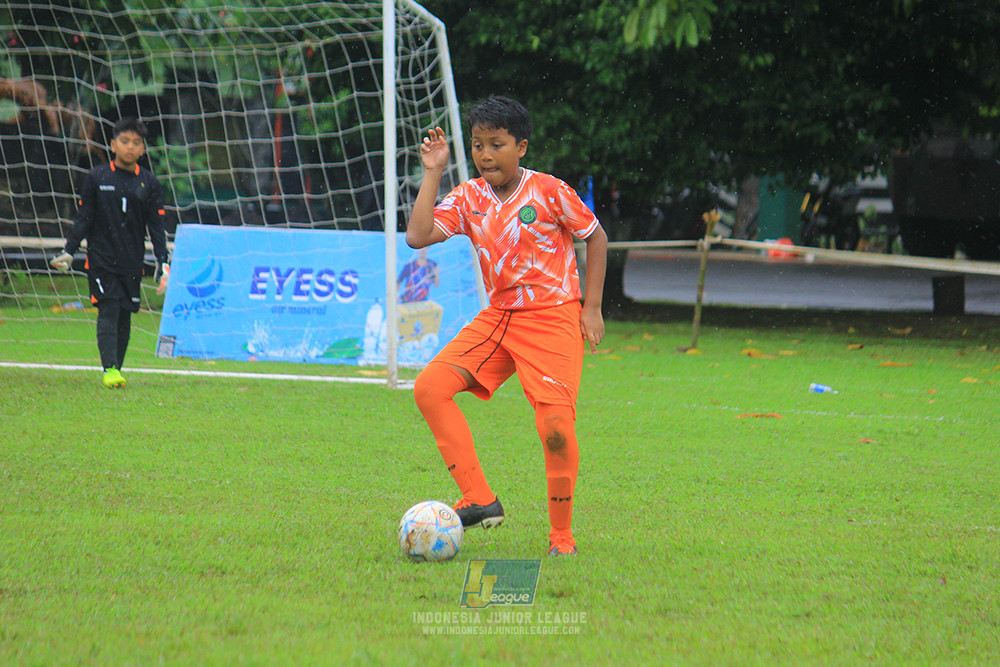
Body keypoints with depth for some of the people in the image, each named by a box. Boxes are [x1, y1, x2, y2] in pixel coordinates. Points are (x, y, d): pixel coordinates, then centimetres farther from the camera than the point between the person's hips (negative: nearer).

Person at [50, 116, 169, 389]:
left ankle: (117, 369, 14)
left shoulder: (149, 183, 5)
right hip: (101, 259, -2)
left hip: (132, 262, 2)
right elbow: (83, 219, 5)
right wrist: (69, 251, -1)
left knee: (125, 315, 4)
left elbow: (156, 225, 7)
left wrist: (162, 261, 0)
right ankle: (109, 369, -18)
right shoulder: (96, 178, 2)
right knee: (108, 312, -12)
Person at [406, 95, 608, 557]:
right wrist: (432, 173, -7)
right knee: (430, 388, -13)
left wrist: (592, 307, -2)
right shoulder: (469, 198, 3)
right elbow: (417, 236, -8)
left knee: (556, 428, -19)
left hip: (553, 316, -5)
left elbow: (595, 236, 3)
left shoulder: (548, 192, -8)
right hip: (497, 317, 5)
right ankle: (479, 499, -13)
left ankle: (561, 534, 2)